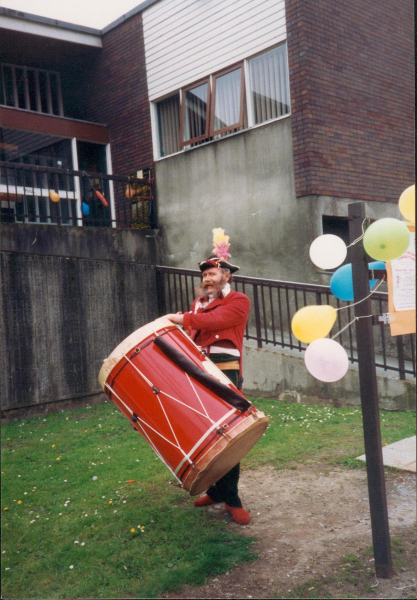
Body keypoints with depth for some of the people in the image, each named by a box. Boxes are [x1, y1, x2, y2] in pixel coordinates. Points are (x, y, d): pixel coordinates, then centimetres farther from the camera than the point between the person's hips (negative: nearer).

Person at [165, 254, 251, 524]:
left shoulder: (239, 301, 3)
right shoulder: (198, 302, 22)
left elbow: (213, 321, -14)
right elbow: (189, 335, 15)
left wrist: (181, 319, -10)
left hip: (225, 375, -5)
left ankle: (231, 498, 6)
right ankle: (215, 490, 22)